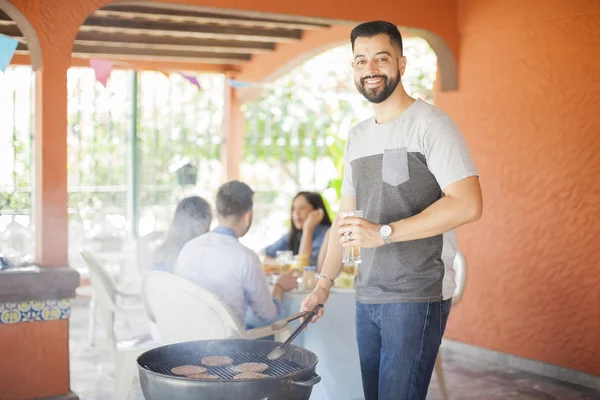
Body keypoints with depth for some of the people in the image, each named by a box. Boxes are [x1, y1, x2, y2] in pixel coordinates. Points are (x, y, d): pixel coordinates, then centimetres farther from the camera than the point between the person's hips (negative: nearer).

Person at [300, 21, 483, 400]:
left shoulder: (429, 123, -7)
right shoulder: (357, 137, 17)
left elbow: (468, 204, -17)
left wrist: (383, 232, -20)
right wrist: (324, 283, 16)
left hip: (418, 296, -7)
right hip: (368, 297, 7)